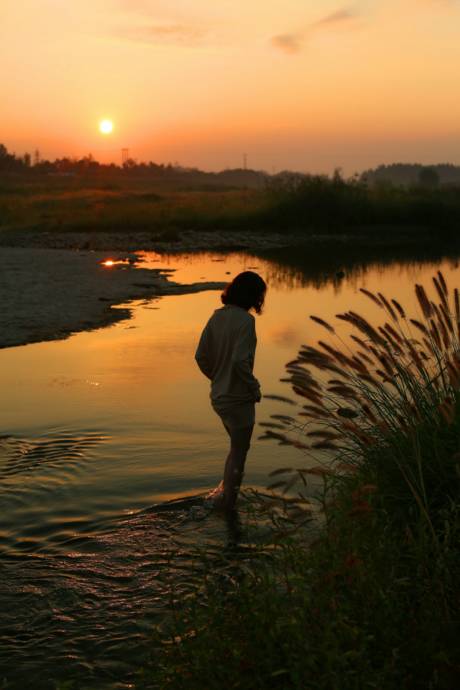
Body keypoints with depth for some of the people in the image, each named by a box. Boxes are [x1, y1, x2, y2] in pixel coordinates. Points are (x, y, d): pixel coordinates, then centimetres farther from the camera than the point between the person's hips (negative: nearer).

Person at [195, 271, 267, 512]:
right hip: (239, 399, -7)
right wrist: (254, 387, -14)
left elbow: (201, 356, 5)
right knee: (239, 452, 12)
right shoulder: (245, 320, -20)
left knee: (237, 447, 27)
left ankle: (223, 490, 34)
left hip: (218, 397, 7)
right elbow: (240, 361, -29)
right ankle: (227, 501, 24)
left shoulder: (217, 316, 2)